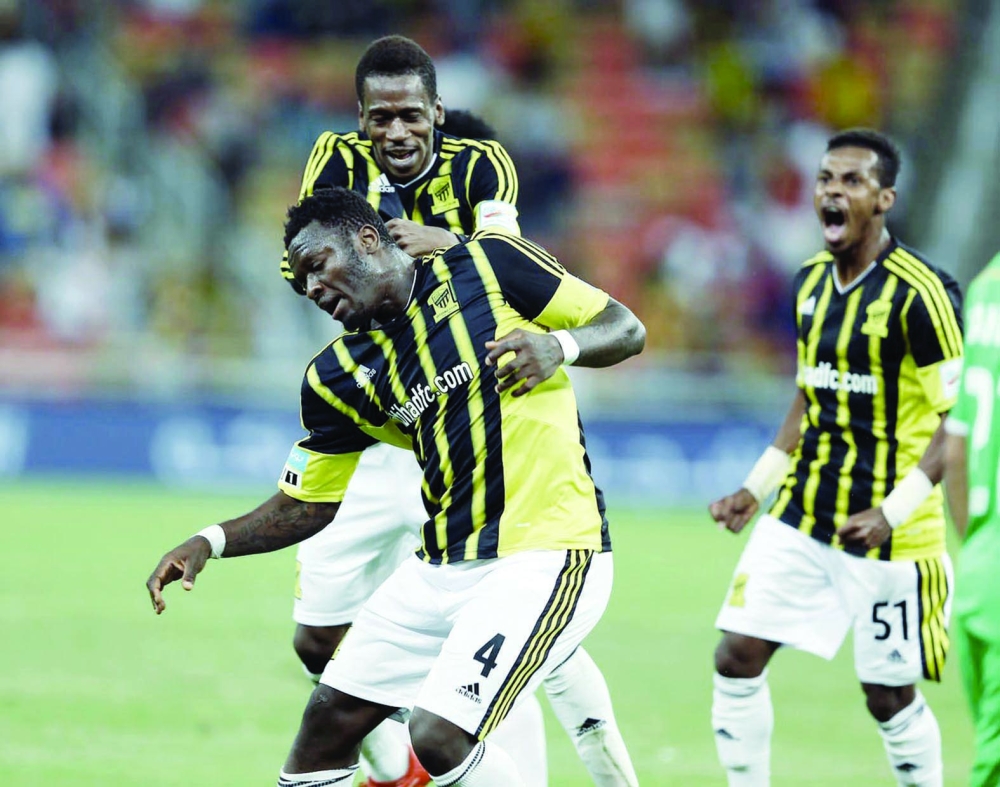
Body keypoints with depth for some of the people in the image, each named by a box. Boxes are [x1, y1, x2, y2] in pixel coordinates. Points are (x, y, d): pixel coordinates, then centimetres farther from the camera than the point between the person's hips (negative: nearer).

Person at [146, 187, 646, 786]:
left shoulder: (487, 264, -5)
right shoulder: (340, 376, 8)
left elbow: (627, 329, -1)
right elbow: (307, 504, 14)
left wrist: (558, 345, -21)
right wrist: (213, 542, -1)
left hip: (543, 558, -6)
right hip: (442, 569, 7)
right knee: (330, 719, 6)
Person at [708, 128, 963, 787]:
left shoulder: (919, 294, -16)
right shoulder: (812, 281, 7)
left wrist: (892, 513, -25)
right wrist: (755, 491, 12)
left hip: (888, 535, -6)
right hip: (800, 519, 6)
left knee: (889, 695, 1)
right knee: (738, 657, -3)